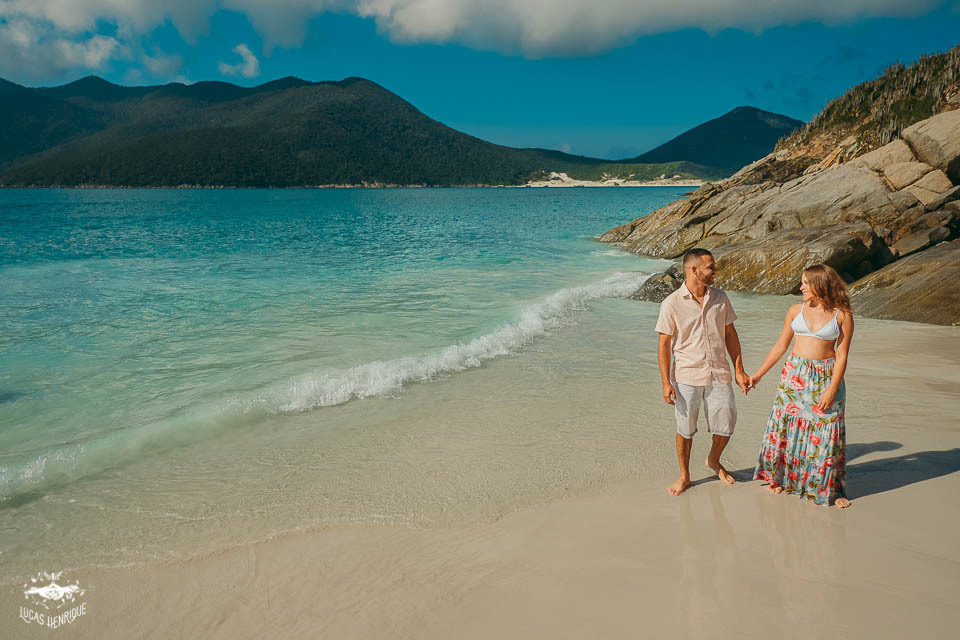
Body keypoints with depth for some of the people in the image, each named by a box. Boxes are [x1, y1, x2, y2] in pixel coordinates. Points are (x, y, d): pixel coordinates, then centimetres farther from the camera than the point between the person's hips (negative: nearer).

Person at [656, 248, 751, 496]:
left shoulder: (720, 298, 2)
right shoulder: (671, 304, -9)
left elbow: (730, 335, 10)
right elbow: (664, 344, -6)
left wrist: (739, 371, 8)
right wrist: (666, 382, -10)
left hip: (718, 374, 3)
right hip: (686, 376, -3)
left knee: (726, 426, 8)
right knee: (685, 430, 9)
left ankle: (713, 460, 39)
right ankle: (684, 476, 28)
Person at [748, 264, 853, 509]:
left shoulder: (842, 315, -6)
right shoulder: (795, 311, 3)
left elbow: (842, 356, -6)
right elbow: (780, 347, 9)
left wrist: (832, 390, -13)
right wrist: (758, 374, 9)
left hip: (826, 376, -3)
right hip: (794, 374, 3)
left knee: (826, 431, 2)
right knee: (786, 425, 8)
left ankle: (829, 488, 19)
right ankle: (781, 476, 27)